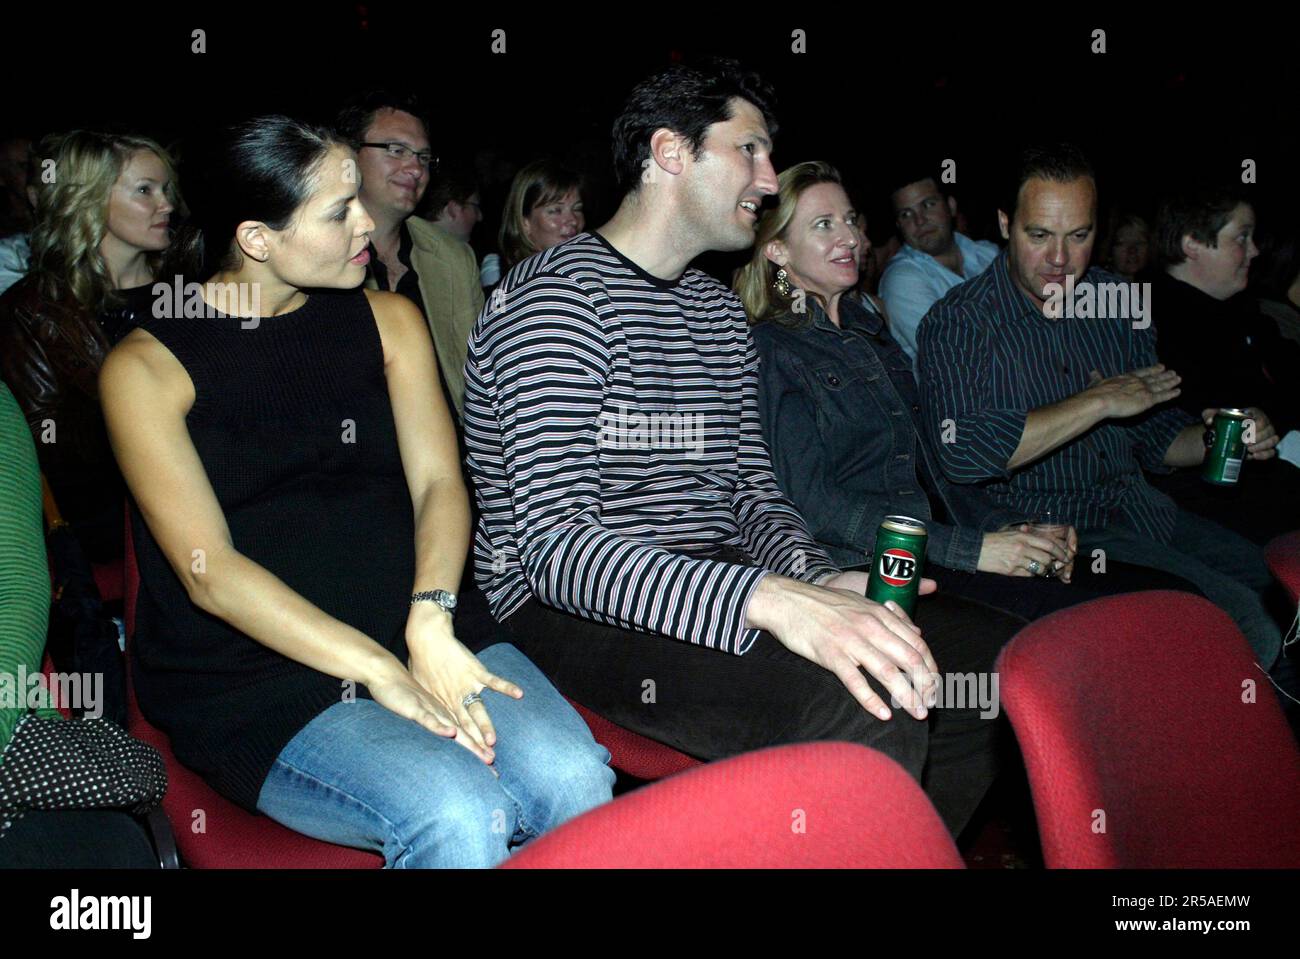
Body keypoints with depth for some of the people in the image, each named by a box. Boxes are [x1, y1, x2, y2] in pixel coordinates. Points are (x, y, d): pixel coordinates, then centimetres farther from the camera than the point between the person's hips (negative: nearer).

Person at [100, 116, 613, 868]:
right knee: (458, 817, -29)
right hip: (254, 681, -3)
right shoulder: (148, 367, 0)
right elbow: (208, 572, -9)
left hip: (418, 633, 4)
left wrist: (431, 623, -17)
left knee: (575, 778, -24)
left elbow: (438, 481, 4)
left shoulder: (387, 320, 14)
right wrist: (380, 673, -21)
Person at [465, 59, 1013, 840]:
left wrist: (818, 581, -9)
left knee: (997, 655, -2)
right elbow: (555, 547, -23)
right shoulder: (558, 294, -12)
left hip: (714, 583, 9)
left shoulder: (720, 311, 18)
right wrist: (772, 601, -36)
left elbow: (751, 489, 15)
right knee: (862, 713, -32)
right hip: (582, 610, -8)